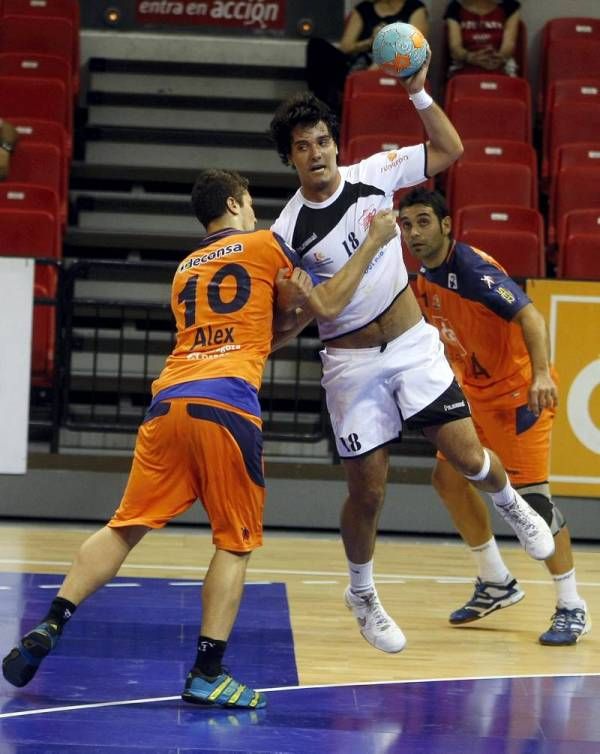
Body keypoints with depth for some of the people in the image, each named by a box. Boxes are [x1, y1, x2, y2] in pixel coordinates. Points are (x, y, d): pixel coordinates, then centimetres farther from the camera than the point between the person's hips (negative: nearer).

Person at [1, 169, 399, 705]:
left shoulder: (185, 269, 28)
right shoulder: (265, 244, 12)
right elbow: (327, 305, 15)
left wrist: (284, 313, 32)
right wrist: (376, 241, 23)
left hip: (168, 399, 5)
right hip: (226, 404, -5)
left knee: (126, 527, 10)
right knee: (235, 543, 4)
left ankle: (50, 626, -2)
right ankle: (207, 675, -3)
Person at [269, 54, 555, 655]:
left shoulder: (375, 174, -5)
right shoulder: (288, 233, -11)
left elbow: (449, 150, 0)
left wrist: (418, 93, -12)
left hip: (412, 343, 2)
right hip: (351, 362, -2)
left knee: (467, 457, -7)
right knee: (367, 490, 0)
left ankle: (510, 503, 29)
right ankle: (361, 594, 25)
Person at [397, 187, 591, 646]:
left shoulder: (473, 270, -23)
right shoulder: (426, 279, 3)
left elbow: (529, 316, -32)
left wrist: (541, 373, -45)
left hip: (519, 391, -9)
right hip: (476, 392, 9)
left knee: (533, 494, -13)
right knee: (449, 477, 8)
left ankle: (571, 608, -5)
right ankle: (496, 583, 22)